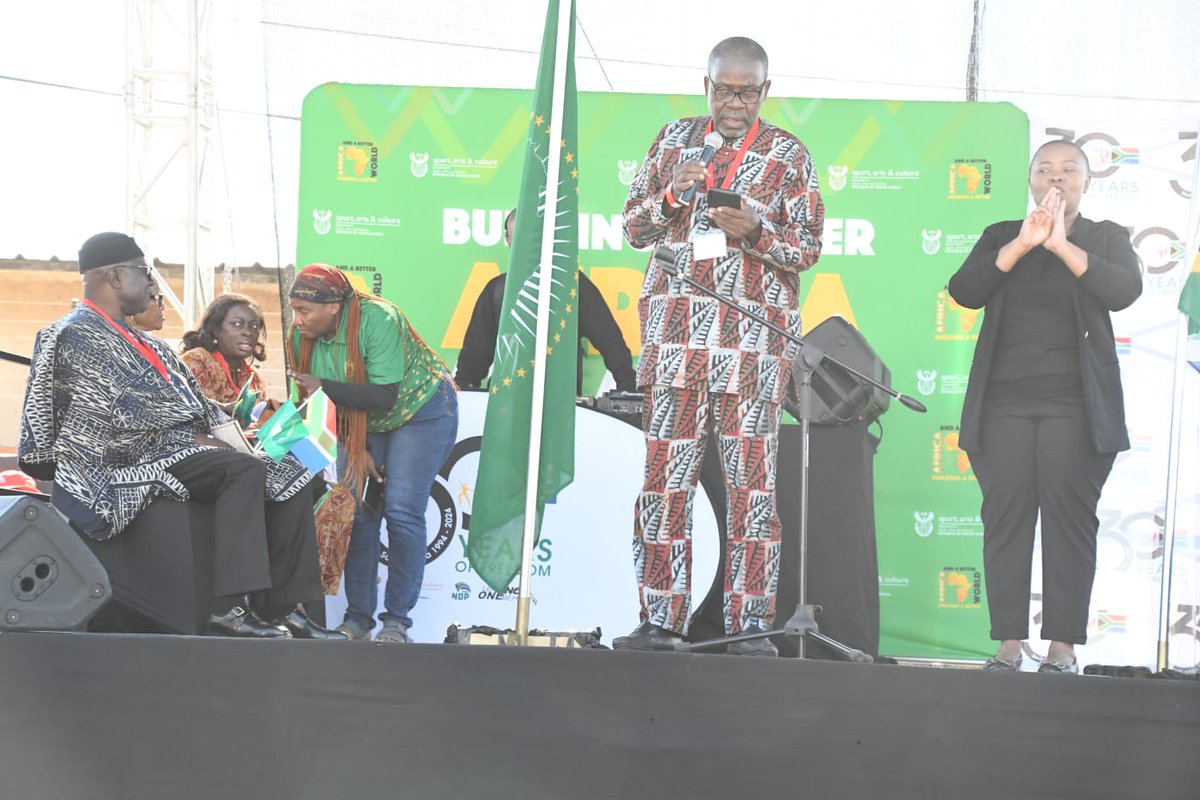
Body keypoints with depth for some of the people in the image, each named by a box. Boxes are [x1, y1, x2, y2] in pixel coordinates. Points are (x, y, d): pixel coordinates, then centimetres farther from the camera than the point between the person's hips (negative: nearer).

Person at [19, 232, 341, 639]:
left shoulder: (129, 337, 23)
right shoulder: (79, 334, -8)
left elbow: (189, 396, 20)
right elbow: (126, 414, -17)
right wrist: (198, 439, -12)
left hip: (178, 448, 10)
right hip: (128, 463, -10)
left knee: (290, 476, -2)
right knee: (244, 471, -30)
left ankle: (281, 607, -6)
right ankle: (228, 609, -34)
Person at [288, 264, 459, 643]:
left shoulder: (377, 320, -30)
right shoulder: (301, 337, -11)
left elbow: (384, 397, -33)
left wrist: (324, 386, -35)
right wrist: (356, 450, -10)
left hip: (421, 410, -6)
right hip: (360, 426, 6)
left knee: (401, 511, -15)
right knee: (355, 510, -7)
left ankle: (396, 621, -9)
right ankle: (358, 617, -2)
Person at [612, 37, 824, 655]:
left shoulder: (787, 155, 7)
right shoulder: (674, 140, 14)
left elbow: (808, 249, 5)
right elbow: (633, 227, 13)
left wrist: (757, 232, -14)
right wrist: (673, 195, -7)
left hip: (754, 338, -2)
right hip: (675, 337, 2)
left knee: (752, 483, -4)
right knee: (664, 478, 0)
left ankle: (750, 625, -1)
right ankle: (661, 620, 5)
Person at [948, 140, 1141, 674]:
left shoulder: (1106, 239, 12)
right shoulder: (1001, 238, 15)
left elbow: (1124, 290, -8)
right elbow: (964, 291, -1)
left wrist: (1061, 244, -14)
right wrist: (1023, 244, -11)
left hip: (1075, 404, -1)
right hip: (1005, 403, 2)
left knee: (1069, 518, -7)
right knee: (1006, 516, -4)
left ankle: (1062, 647, -6)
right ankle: (1008, 644, -1)